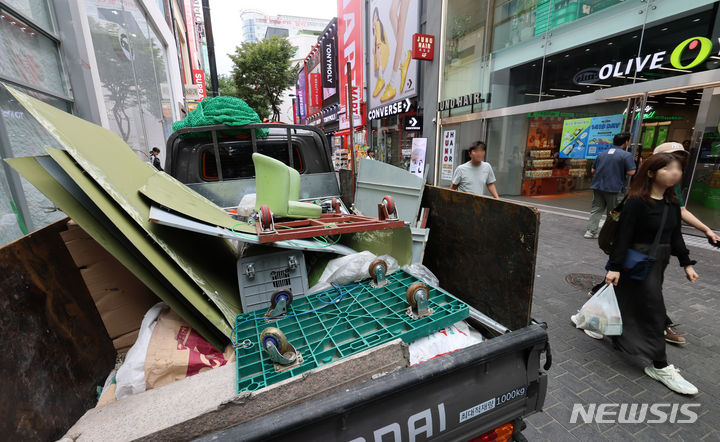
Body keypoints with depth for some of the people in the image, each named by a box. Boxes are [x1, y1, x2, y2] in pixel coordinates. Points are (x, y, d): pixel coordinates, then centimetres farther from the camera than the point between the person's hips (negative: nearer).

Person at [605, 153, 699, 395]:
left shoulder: (672, 202, 7)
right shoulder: (637, 202, -17)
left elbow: (675, 235, 14)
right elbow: (623, 235, -19)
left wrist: (686, 263, 13)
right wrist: (615, 266, -21)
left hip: (659, 262, 8)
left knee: (633, 304, 15)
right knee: (653, 310, -2)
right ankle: (660, 367, 10)